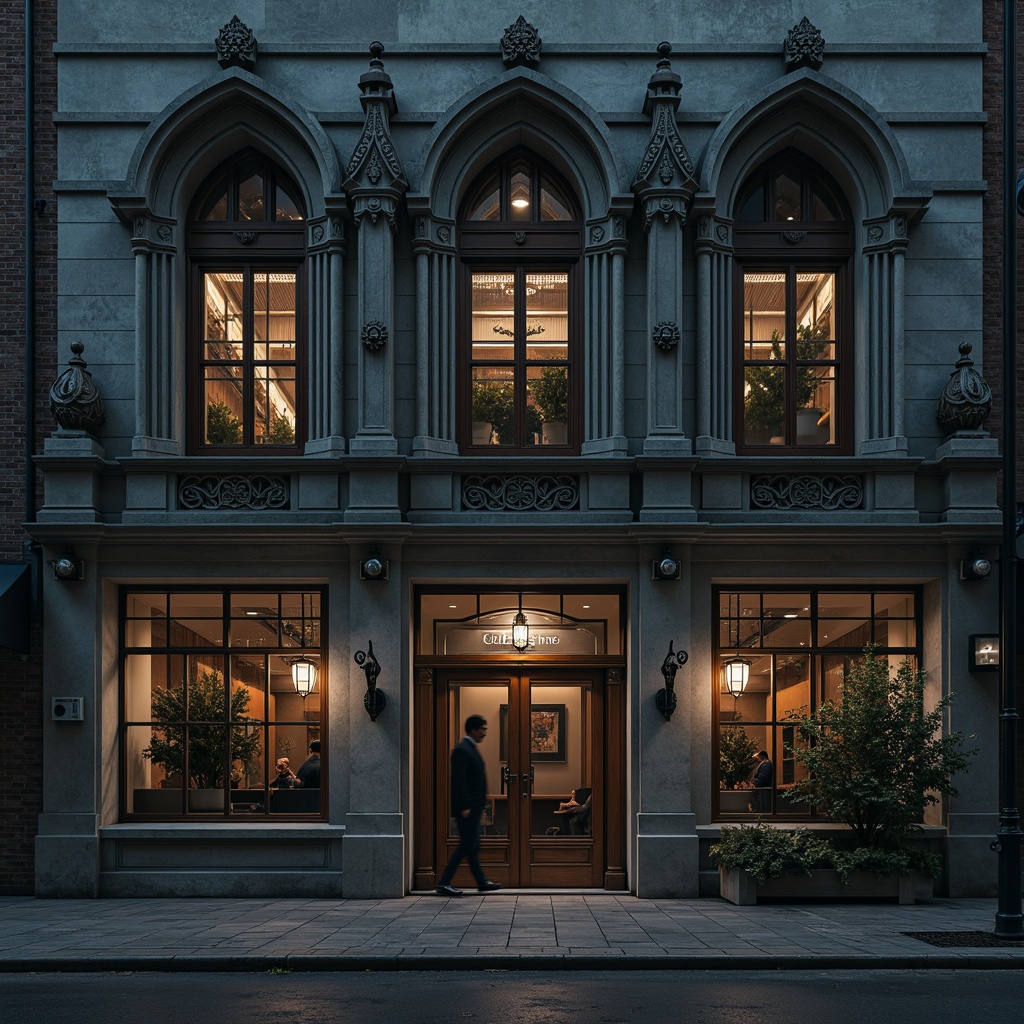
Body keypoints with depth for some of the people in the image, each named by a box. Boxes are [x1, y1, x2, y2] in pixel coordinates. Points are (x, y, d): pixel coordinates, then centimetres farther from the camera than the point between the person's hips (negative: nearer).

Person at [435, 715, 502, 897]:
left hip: (473, 808, 10)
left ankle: (482, 882, 23)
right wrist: (465, 807, -24)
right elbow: (459, 781, -22)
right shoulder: (462, 750, -16)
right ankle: (443, 884, -6)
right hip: (467, 807, -10)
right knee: (466, 846, -8)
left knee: (472, 845, 15)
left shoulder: (470, 749, 16)